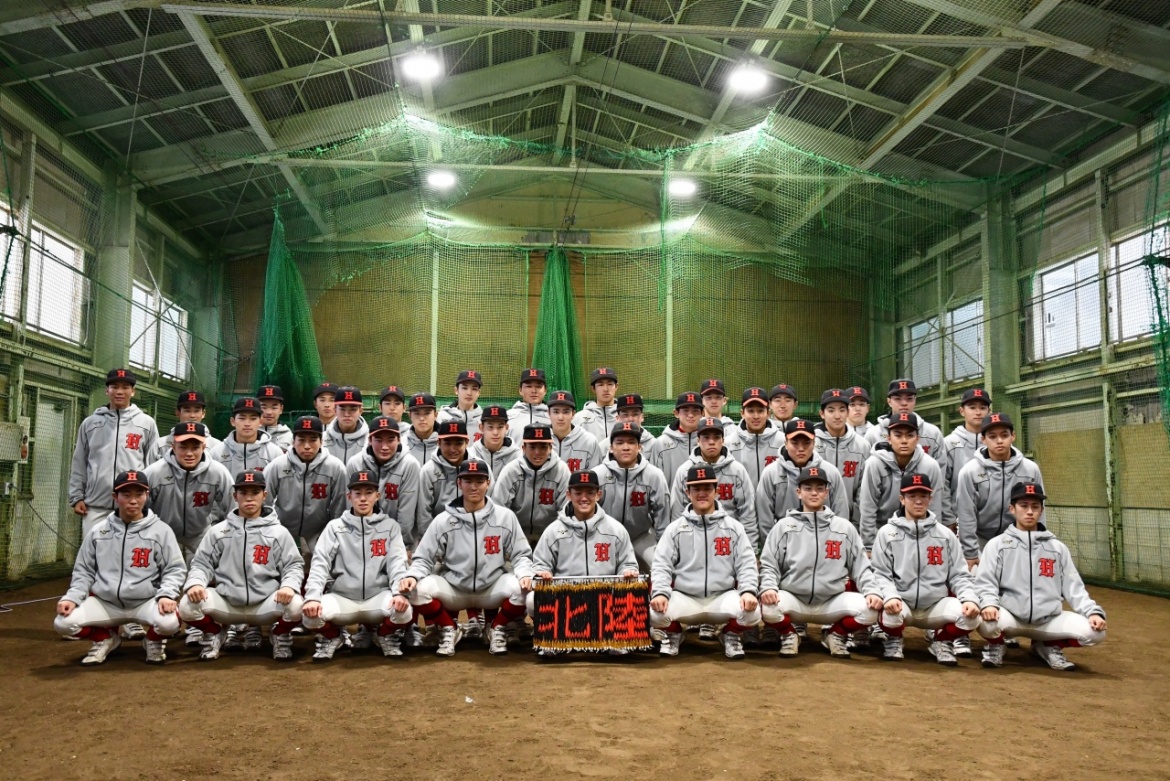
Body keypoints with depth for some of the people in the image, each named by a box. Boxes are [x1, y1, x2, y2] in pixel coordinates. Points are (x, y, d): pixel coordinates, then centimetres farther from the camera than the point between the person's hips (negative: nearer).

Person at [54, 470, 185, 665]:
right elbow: (84, 571, 11)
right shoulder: (97, 531, 6)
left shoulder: (161, 530, -2)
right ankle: (104, 639, 12)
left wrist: (166, 595, -20)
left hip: (146, 601, -3)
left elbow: (174, 569, -3)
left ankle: (153, 641, 7)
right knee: (63, 622, -19)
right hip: (104, 602, 3)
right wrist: (72, 597, -5)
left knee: (169, 622, -32)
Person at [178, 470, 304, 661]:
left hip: (265, 605, -1)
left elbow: (294, 566, 2)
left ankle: (280, 635, 7)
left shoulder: (278, 532, 5)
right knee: (187, 605, -23)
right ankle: (215, 633, 12)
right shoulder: (218, 531, 8)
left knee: (295, 605, -30)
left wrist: (289, 585, -20)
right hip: (226, 603, 1)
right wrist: (195, 583, -15)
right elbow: (201, 564, 8)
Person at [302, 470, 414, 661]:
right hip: (342, 598, 0)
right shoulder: (335, 527, 7)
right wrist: (312, 597, -21)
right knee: (311, 614, -29)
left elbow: (397, 562, -3)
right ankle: (331, 638, 9)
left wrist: (399, 592, -24)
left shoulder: (390, 526, 7)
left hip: (378, 597, 0)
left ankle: (385, 635, 7)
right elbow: (320, 563, -3)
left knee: (403, 611, -31)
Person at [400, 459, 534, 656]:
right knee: (419, 589, -27)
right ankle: (449, 630, 3)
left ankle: (497, 629, 3)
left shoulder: (505, 516, -1)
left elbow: (520, 555, 1)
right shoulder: (444, 520, -2)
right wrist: (412, 575, -22)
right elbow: (423, 558, 0)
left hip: (492, 589, 0)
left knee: (521, 588, -29)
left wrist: (524, 574, -21)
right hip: (453, 589, 0)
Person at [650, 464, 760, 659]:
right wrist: (660, 592, -20)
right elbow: (661, 565, -1)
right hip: (684, 598, 0)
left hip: (723, 598, 0)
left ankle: (731, 636, 8)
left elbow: (746, 564, 0)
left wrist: (748, 590, -20)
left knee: (751, 610, -29)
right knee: (656, 612, -28)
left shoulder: (733, 527, 7)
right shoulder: (675, 528, 6)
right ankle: (673, 635, 10)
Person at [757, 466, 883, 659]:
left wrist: (872, 591, -10)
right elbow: (768, 564, 3)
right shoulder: (784, 526, 6)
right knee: (768, 607, -32)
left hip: (833, 602, 2)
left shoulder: (844, 527, 10)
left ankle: (835, 635, 8)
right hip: (793, 599, -1)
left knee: (869, 609, -24)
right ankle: (789, 635, 5)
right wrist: (768, 587, -18)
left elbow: (861, 567, 8)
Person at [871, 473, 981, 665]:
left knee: (971, 615, -24)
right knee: (890, 613, -35)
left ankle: (941, 641, 10)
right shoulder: (887, 533, 1)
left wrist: (970, 598, -14)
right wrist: (890, 596, -24)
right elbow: (881, 574, -4)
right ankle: (894, 641, 5)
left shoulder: (946, 534, 9)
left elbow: (959, 575, 6)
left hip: (936, 605, 2)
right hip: (901, 603, -2)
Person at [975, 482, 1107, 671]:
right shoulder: (997, 544, 5)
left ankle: (1050, 647, 11)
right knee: (988, 622, -35)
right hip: (1010, 617, -3)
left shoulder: (1058, 547, 14)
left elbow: (1073, 587, 8)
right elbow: (985, 583, -3)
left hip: (1050, 620, 3)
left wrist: (1093, 612, -9)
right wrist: (988, 604, -24)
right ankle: (995, 647, 5)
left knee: (1095, 630, -18)